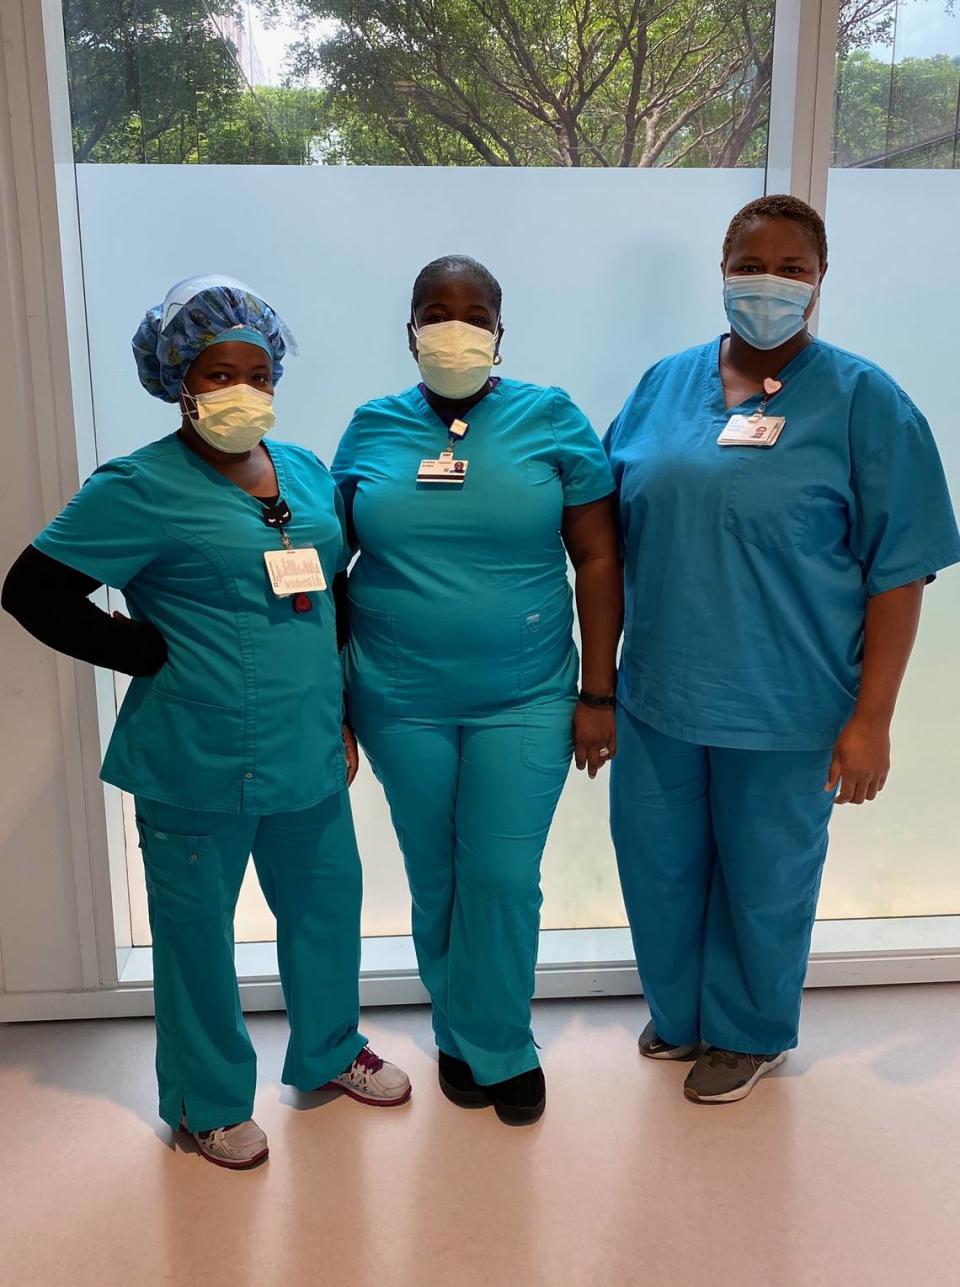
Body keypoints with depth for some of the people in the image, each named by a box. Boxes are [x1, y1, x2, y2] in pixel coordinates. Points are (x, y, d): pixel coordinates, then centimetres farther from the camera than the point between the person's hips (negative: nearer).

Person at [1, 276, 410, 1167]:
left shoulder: (306, 472, 8)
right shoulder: (140, 488, -11)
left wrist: (343, 717, 14)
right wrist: (158, 655, -12)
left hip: (308, 751, 6)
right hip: (199, 765, -6)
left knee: (326, 903, 19)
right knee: (198, 930, 11)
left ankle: (330, 1050, 44)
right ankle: (210, 1101, 34)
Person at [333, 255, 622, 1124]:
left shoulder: (550, 418, -3)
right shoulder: (372, 429, 1)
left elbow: (597, 559, -3)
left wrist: (599, 693, -5)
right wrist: (333, 694, 6)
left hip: (525, 701, -1)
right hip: (401, 704, 2)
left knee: (503, 879, 3)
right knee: (435, 880, 14)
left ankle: (499, 1045, 28)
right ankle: (459, 1036, 37)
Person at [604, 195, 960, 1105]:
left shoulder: (863, 401, -8)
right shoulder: (666, 383, 4)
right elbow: (610, 532, 9)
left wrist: (870, 719, -12)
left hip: (784, 709, -4)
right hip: (657, 691, 4)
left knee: (765, 879, 14)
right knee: (658, 864, 17)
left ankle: (748, 1032, 41)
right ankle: (678, 1011, 45)